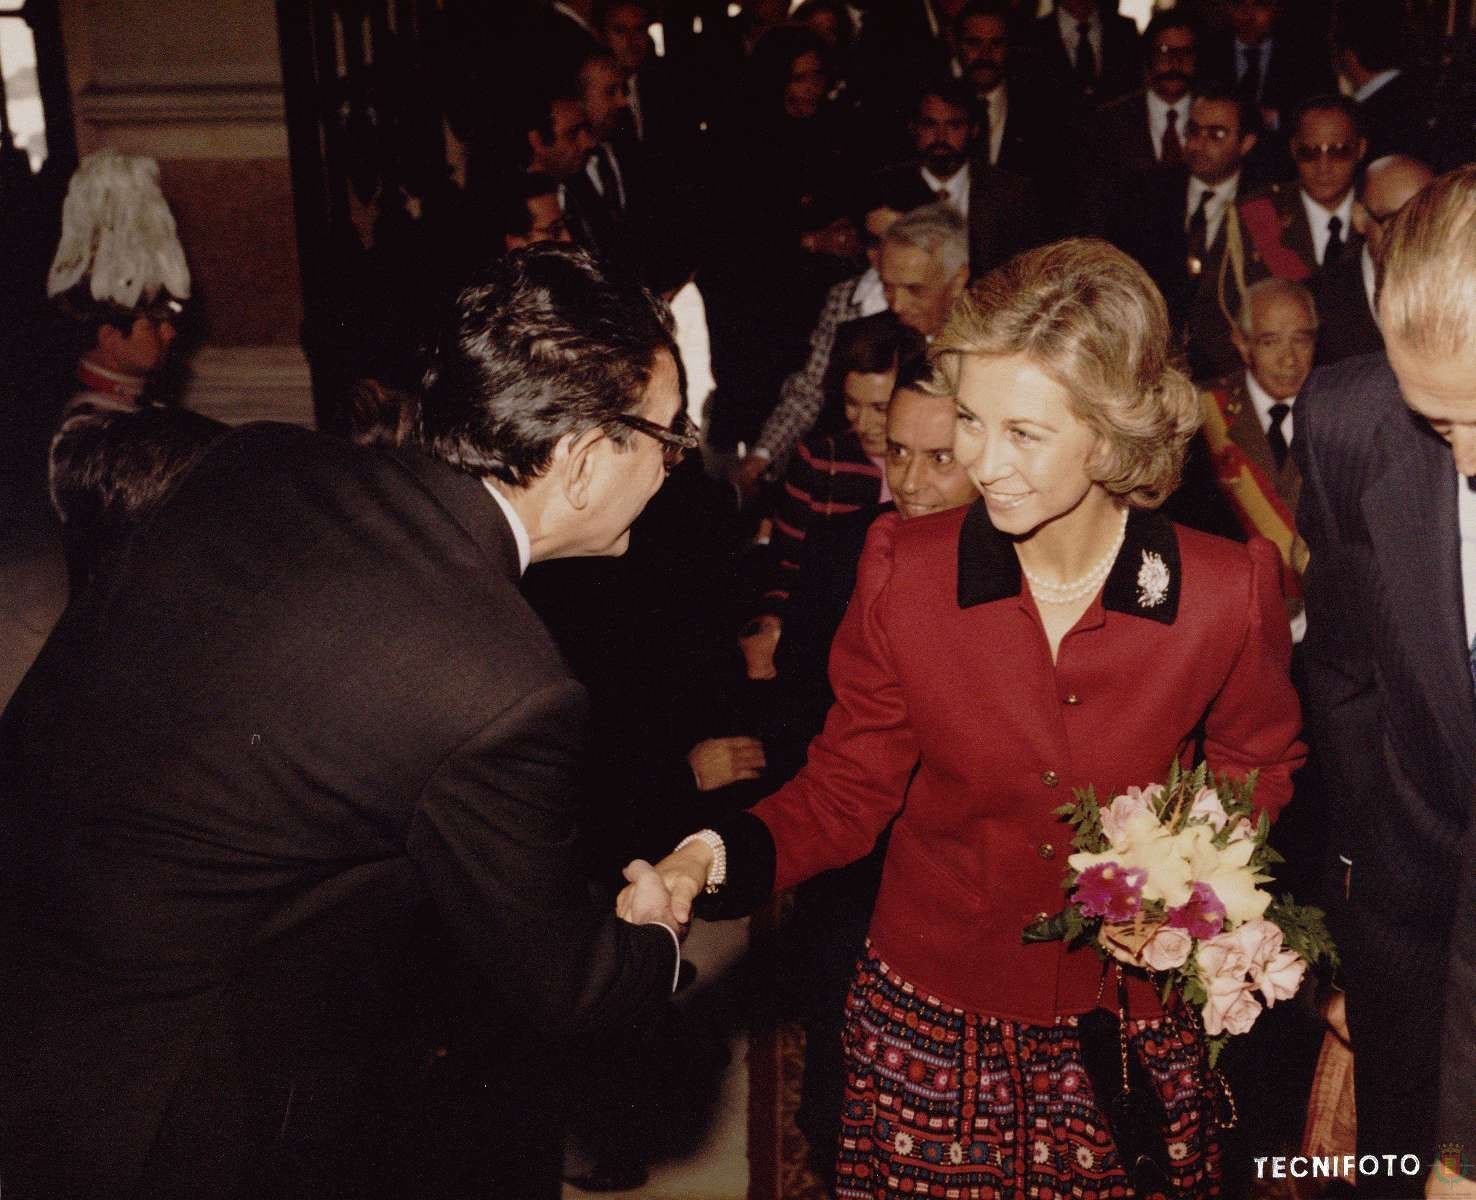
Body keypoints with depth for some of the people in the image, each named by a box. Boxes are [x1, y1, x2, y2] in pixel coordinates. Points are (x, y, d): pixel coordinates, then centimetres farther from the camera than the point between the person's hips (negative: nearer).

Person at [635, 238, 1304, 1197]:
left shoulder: (1228, 592, -15)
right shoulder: (902, 572, -14)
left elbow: (1260, 776, 5)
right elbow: (845, 790, -5)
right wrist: (715, 858, -21)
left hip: (1130, 1038, 0)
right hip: (931, 1030, 1)